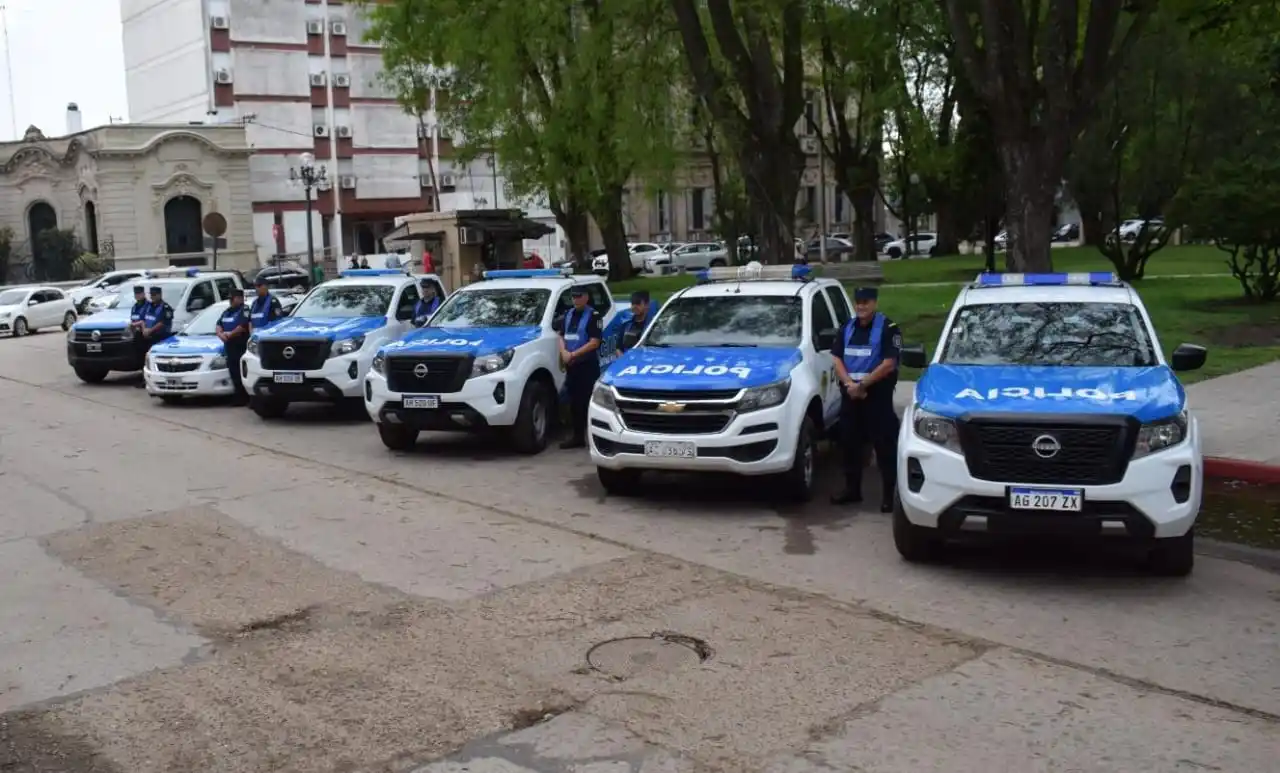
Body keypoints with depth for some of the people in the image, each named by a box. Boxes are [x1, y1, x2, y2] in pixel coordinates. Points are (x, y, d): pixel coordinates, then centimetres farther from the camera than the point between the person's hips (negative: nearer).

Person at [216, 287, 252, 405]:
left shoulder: (244, 310, -4)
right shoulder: (226, 312, 23)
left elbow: (243, 326, -17)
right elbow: (219, 325, 19)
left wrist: (229, 334, -12)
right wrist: (221, 334, -2)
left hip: (241, 347, -8)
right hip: (229, 347, 8)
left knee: (241, 373, -10)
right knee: (233, 372, 7)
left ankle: (243, 398, -9)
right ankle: (239, 397, 12)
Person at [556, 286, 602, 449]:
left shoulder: (593, 315, -7)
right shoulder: (568, 314, 15)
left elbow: (594, 342, -13)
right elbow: (562, 336, 17)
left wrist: (573, 354, -15)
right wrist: (564, 352, -4)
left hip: (587, 365, -7)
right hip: (571, 366, 7)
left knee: (588, 403, -9)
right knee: (574, 403, 11)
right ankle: (578, 437, 19)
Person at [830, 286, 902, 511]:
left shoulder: (888, 328, -6)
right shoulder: (847, 328, 13)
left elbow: (888, 364, -13)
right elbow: (837, 360, 7)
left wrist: (862, 384, -15)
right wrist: (849, 384, -10)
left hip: (877, 395, -6)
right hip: (849, 394, 6)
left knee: (884, 446, -6)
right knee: (849, 443, 11)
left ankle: (889, 494, -3)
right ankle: (852, 489, 23)